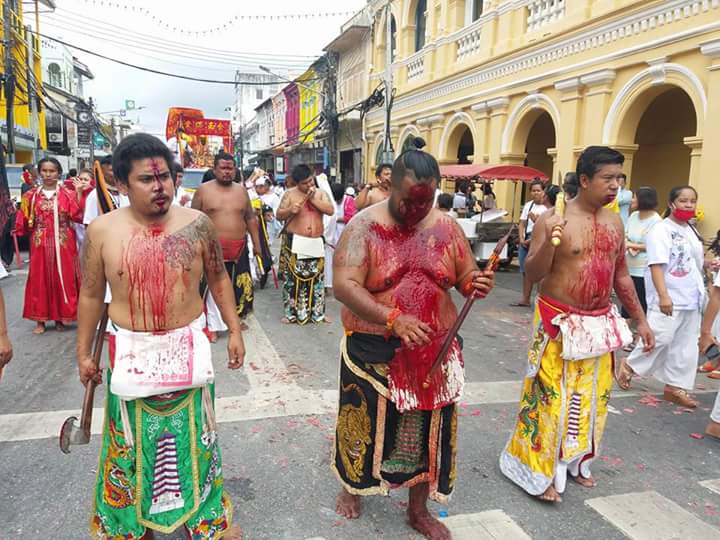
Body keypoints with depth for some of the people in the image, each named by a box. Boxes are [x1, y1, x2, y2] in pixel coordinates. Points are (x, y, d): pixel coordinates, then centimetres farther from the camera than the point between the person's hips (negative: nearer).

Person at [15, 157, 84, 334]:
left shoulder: (68, 194, 1)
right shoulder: (31, 195, 7)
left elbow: (78, 216, -12)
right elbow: (24, 222, 8)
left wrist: (79, 193, -18)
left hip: (63, 244, -2)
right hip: (40, 244, 2)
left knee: (63, 278, 3)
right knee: (39, 279, 4)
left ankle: (60, 317, 16)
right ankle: (40, 319, 13)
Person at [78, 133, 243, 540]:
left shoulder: (197, 224, -7)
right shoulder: (103, 230, -6)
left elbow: (219, 279, 4)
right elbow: (91, 295, 4)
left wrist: (235, 330, 2)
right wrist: (84, 352, 8)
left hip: (189, 347, 0)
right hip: (132, 352, 0)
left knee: (192, 437, 14)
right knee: (135, 442, 15)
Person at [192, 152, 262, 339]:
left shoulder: (241, 190, 8)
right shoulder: (203, 190, -2)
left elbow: (251, 218, 13)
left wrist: (256, 243, 11)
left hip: (239, 249, 4)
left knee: (239, 285, 13)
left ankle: (236, 318, 31)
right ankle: (212, 325, 9)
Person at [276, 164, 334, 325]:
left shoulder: (321, 193, 8)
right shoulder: (290, 194, 3)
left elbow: (331, 210, -6)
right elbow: (279, 215, 2)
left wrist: (313, 199, -11)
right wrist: (290, 210, -17)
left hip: (316, 243, 2)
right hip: (295, 243, -2)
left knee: (316, 279, 7)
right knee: (292, 278, 0)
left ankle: (317, 313, 19)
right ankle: (291, 313, 12)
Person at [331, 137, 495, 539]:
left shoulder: (447, 227, 0)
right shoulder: (365, 226, -11)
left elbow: (466, 277, 7)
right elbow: (344, 285, -21)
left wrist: (477, 284, -17)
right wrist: (393, 319, -32)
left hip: (434, 351, 3)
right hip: (374, 351, -3)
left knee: (427, 428, 14)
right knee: (368, 423, 15)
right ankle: (353, 486, 46)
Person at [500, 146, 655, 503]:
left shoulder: (613, 222, 6)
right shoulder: (553, 219, -13)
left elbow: (621, 275, 15)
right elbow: (532, 274, -15)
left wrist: (640, 319, 16)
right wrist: (550, 241, -31)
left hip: (599, 324, 6)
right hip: (560, 324, -6)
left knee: (590, 398, 15)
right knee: (551, 397, 0)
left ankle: (575, 462, 35)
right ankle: (541, 470, 17)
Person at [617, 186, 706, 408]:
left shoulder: (691, 231, 14)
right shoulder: (662, 229, -12)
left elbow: (696, 264, 21)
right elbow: (656, 265, -20)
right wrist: (663, 295, -27)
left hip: (690, 298, 8)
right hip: (668, 298, -8)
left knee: (686, 344, 9)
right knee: (661, 339, -10)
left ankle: (675, 387, 18)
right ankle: (629, 366, 13)